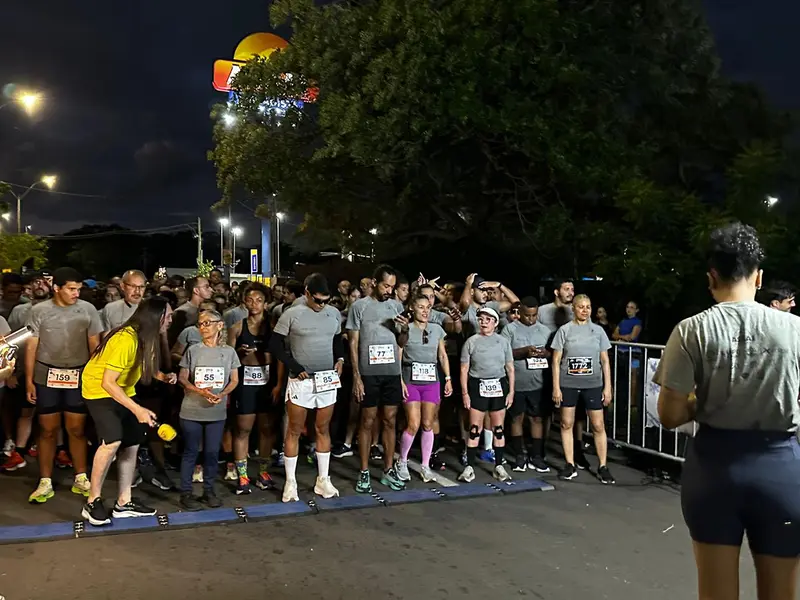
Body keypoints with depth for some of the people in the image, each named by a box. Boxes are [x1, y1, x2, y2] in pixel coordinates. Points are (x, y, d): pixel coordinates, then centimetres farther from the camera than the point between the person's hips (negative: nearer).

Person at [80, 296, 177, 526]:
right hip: (99, 388, -9)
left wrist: (162, 376, -11)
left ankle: (123, 503, 18)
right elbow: (107, 382, -32)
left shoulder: (148, 337, -4)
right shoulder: (126, 340, -31)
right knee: (112, 441, -25)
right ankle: (92, 503, -9)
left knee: (132, 444, 7)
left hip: (123, 389, 9)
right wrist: (138, 409, -36)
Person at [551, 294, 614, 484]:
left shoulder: (598, 330, 4)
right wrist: (556, 387, -5)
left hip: (593, 385, 1)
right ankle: (570, 466, 16)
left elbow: (605, 361, 6)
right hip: (568, 384, 0)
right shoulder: (565, 330, 0)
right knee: (567, 424, 5)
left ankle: (603, 467, 11)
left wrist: (607, 387, 1)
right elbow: (556, 361, 0)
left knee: (598, 426, 1)